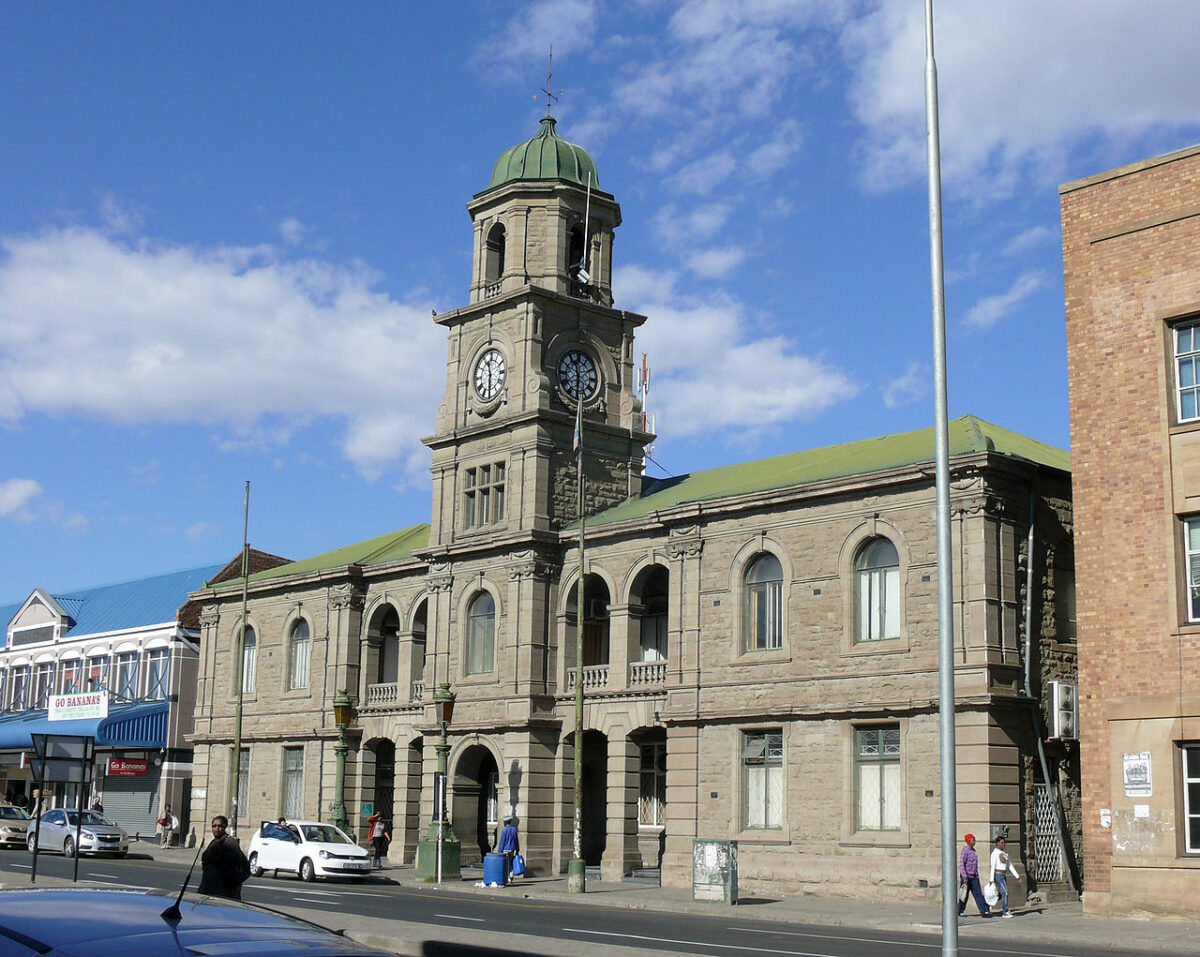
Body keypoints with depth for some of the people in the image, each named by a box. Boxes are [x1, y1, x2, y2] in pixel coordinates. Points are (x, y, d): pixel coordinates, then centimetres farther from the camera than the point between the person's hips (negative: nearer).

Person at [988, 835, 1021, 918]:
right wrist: (991, 879, -18)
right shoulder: (995, 853, -11)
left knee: (1001, 895, 9)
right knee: (1005, 893, -11)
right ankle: (1005, 912, -6)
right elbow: (993, 867, -15)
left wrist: (1017, 876, 12)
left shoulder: (1004, 853, 14)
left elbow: (1010, 865, 16)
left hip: (1003, 875, 9)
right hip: (998, 874, -9)